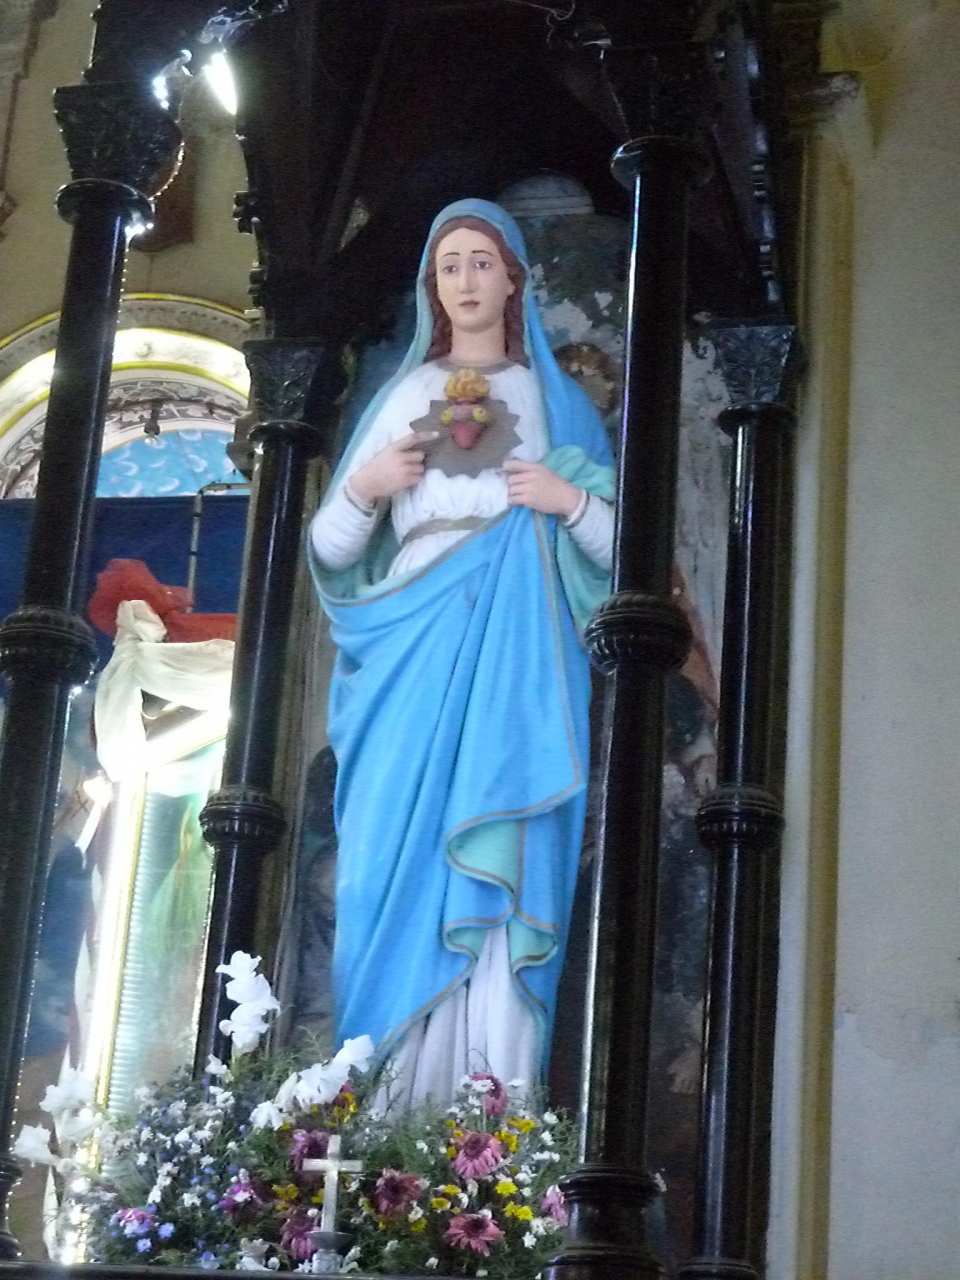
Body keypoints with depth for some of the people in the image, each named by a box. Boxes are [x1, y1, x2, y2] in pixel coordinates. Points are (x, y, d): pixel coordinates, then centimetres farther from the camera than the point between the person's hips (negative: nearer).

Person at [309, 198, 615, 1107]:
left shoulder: (556, 402, 14)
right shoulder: (404, 396, 17)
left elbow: (622, 545, 10)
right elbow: (333, 550, 14)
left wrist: (573, 499, -8)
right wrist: (360, 487, -4)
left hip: (519, 658, -1)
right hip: (413, 655, 2)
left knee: (504, 866, -11)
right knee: (395, 855, -8)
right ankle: (385, 1095, -7)